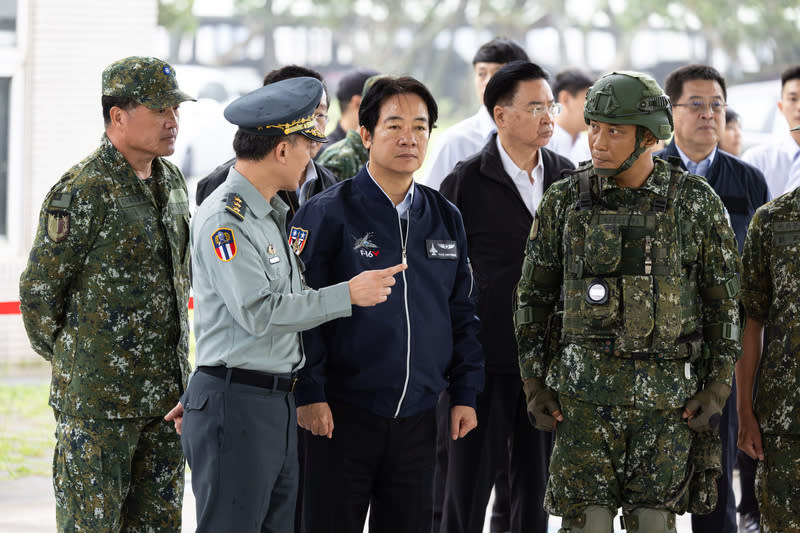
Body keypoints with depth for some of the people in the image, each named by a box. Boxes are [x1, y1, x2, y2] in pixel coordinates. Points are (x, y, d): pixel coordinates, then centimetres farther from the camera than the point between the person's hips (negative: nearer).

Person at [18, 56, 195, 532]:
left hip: (167, 393, 7)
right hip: (98, 401, -7)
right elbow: (38, 289, -8)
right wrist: (74, 362, 1)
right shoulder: (82, 193, -14)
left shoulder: (172, 181, 11)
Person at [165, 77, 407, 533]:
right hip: (235, 409, -9)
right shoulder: (225, 218, -13)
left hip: (279, 405, 9)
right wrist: (347, 294, -14)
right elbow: (258, 313, -20)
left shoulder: (272, 214, 17)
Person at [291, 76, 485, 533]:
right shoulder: (328, 214, -5)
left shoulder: (446, 219, 11)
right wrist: (310, 393, -14)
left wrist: (465, 393, 10)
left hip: (417, 419, 5)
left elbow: (462, 313, 16)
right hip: (342, 414, -5)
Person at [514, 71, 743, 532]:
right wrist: (535, 386, 2)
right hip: (585, 390, 1)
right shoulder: (565, 201, 0)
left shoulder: (696, 203, -3)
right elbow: (534, 295, 7)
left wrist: (717, 389, -4)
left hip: (666, 393, 0)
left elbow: (723, 300, 2)